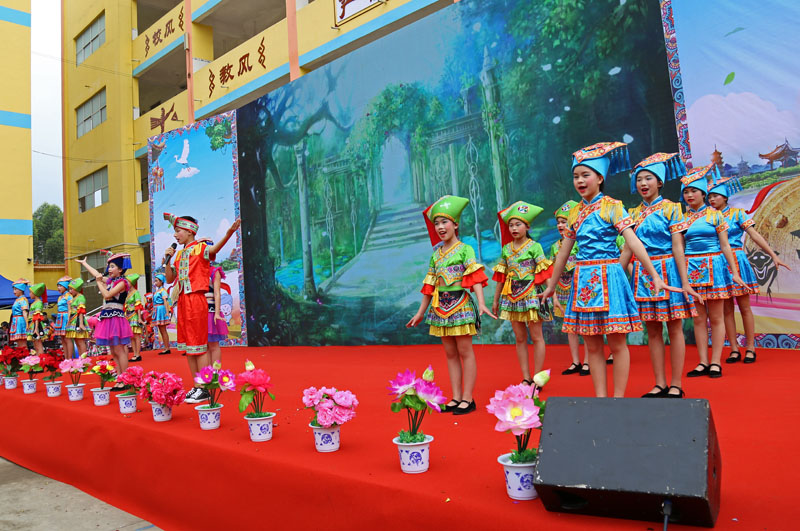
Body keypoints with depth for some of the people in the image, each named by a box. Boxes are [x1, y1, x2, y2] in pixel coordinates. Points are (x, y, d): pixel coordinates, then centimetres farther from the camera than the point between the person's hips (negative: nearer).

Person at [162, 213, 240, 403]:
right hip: (182, 301, 8)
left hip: (196, 300, -8)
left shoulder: (200, 248, -5)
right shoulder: (179, 254, 18)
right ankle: (197, 387, 18)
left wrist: (228, 233, -48)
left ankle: (205, 389, -1)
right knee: (187, 346, 10)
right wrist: (167, 259, 7)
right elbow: (169, 279, 21)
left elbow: (215, 248, -28)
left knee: (199, 345, -7)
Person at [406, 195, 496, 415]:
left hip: (460, 305, -6)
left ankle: (468, 399, 6)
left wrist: (481, 303, -27)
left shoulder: (465, 249, -5)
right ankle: (456, 398, 16)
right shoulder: (435, 255, 11)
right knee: (450, 353, 9)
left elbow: (475, 278, -14)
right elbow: (429, 286, 14)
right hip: (440, 307, 6)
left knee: (464, 351, 0)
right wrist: (420, 313, 15)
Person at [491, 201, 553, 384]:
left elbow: (545, 273, -8)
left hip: (532, 294, -4)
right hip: (512, 296, 5)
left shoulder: (534, 246, -4)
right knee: (520, 339, 8)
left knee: (536, 337, 1)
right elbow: (501, 276, 13)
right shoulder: (506, 249, 8)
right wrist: (496, 300, 15)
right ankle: (526, 378, 15)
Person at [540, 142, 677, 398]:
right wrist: (551, 287, 22)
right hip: (583, 280, 5)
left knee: (617, 343, 1)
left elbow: (633, 242, -12)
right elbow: (563, 253, 18)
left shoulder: (612, 207, -3)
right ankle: (600, 397, 16)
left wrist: (655, 277, -18)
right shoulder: (575, 213, 12)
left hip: (608, 278, -5)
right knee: (592, 346, 7)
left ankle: (618, 398, 10)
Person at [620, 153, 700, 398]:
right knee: (653, 331, 7)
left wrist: (684, 282, -12)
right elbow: (628, 248, 9)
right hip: (643, 274, 4)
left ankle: (675, 385, 9)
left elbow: (677, 246, -8)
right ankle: (660, 384, 15)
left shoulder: (670, 208, -2)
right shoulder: (634, 213, 10)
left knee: (674, 329, 2)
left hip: (667, 270, -4)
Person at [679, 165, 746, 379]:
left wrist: (734, 272, -3)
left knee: (716, 317, 1)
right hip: (692, 269, 2)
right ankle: (703, 363, 11)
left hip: (714, 267, -2)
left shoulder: (715, 214, 3)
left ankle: (715, 362, 8)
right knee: (699, 318, 5)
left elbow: (725, 246, 2)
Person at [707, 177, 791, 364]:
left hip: (737, 261, -2)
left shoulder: (737, 213, 1)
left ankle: (750, 348, 9)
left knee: (744, 307, 2)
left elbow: (754, 235, -4)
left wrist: (773, 255, -10)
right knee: (726, 309, 3)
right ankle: (734, 349, 9)